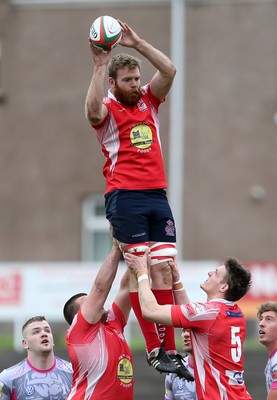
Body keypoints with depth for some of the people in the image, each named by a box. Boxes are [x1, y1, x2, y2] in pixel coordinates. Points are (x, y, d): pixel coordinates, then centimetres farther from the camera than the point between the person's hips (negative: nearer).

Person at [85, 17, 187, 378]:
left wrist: (137, 43, -4)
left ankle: (170, 348, 0)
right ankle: (154, 348, -11)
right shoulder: (108, 109, 1)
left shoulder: (149, 101, 16)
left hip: (157, 195, 5)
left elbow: (169, 70, 4)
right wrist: (100, 65, -24)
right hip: (125, 197, -5)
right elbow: (93, 110, -23)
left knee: (164, 270, 0)